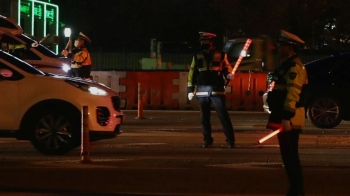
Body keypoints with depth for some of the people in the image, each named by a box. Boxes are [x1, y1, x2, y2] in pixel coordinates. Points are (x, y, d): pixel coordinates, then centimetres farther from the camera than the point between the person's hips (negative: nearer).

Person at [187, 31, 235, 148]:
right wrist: (190, 89, 8)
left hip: (217, 90, -3)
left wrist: (229, 75, -14)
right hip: (202, 91, 3)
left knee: (223, 115, -7)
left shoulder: (221, 55, 4)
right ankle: (207, 140, 15)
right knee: (204, 117, 6)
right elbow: (192, 73, 12)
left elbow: (227, 68, 9)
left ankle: (230, 140, -4)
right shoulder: (197, 56, 11)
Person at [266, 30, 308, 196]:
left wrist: (286, 118, -28)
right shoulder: (288, 64, 17)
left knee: (290, 155, -8)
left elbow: (293, 93, -23)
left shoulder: (294, 66, -15)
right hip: (286, 116, 10)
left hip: (289, 118, -10)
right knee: (289, 155, 12)